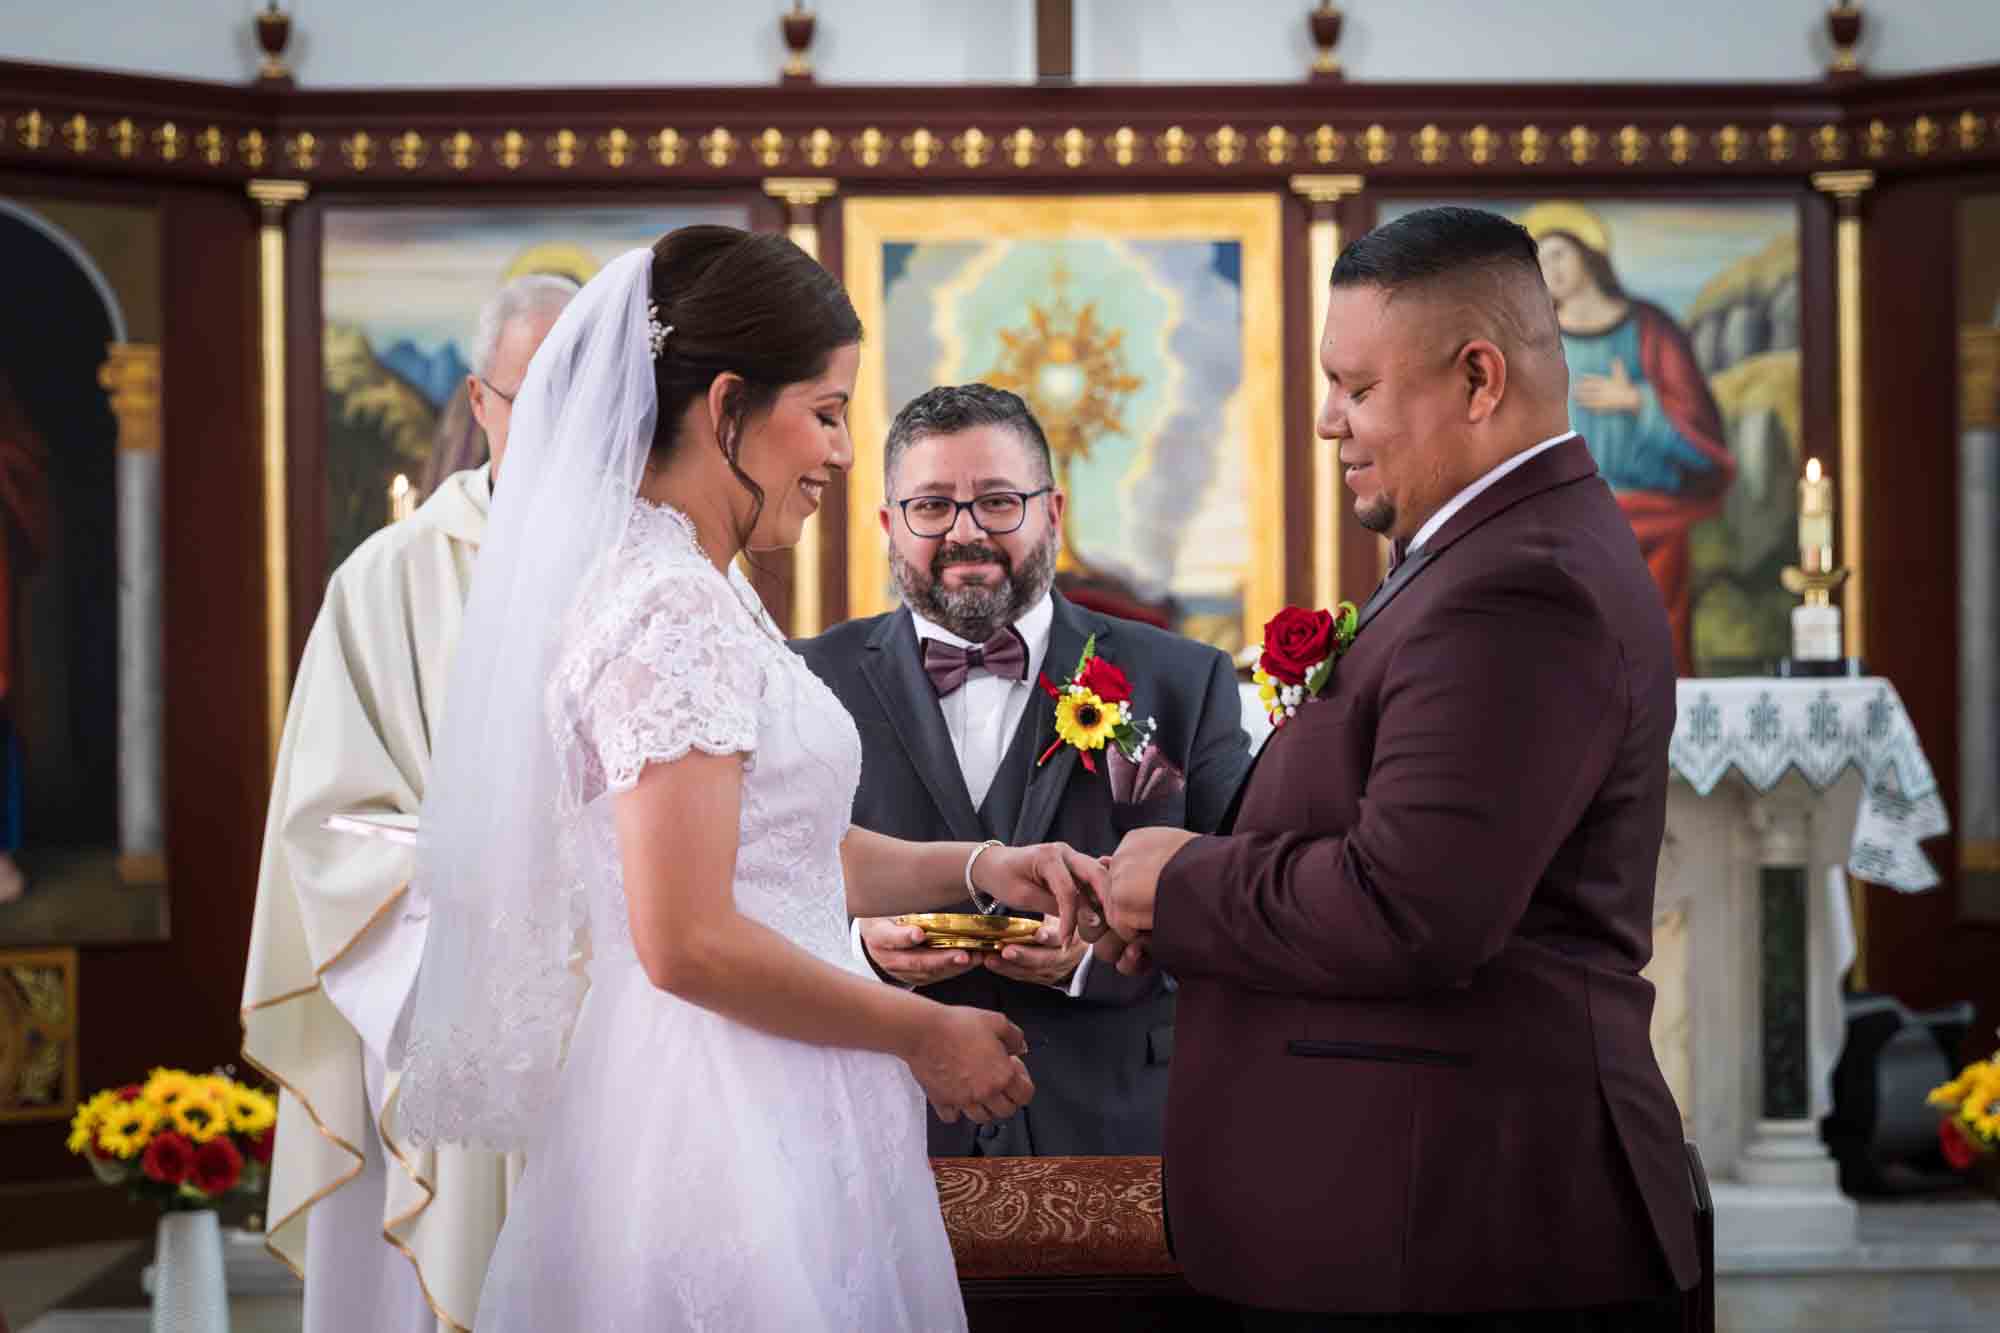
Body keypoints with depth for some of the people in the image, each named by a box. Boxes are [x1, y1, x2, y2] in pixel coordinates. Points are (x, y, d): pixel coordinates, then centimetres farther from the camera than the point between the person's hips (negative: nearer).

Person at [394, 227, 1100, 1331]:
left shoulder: (699, 591, 13)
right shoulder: (672, 610, -17)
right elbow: (689, 941, -22)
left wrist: (975, 867, 7)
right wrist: (926, 1035, -12)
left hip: (751, 1112, 10)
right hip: (732, 1130, -10)